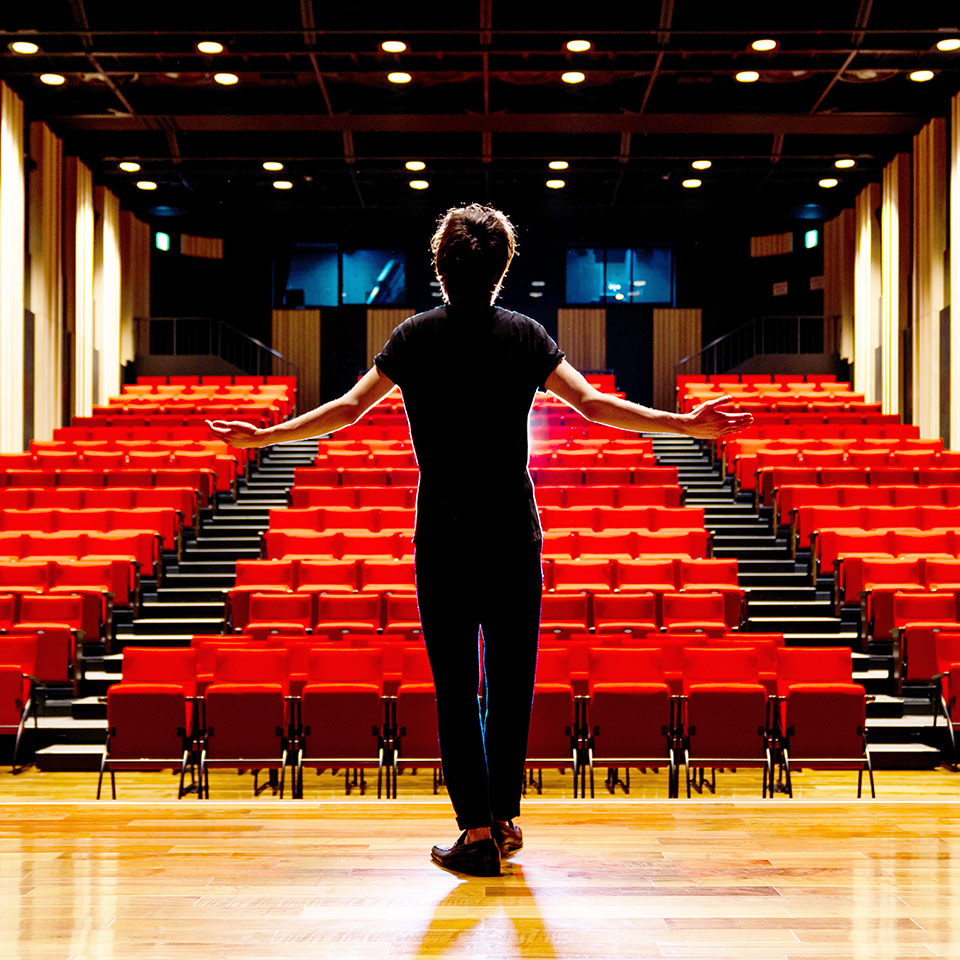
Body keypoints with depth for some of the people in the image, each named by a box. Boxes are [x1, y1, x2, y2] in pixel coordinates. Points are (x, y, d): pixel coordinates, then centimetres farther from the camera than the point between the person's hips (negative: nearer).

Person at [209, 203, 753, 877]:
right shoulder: (524, 335, 2)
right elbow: (591, 404, -4)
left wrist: (264, 436, 14)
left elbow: (349, 407, 2)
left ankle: (477, 829, 1)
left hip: (443, 538, -1)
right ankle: (505, 818, 19)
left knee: (455, 684, 2)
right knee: (511, 677, 11)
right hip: (514, 535, 1)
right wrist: (688, 424, 1)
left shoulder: (415, 336, 2)